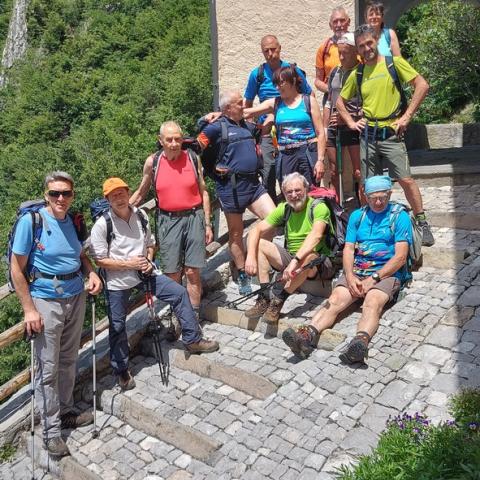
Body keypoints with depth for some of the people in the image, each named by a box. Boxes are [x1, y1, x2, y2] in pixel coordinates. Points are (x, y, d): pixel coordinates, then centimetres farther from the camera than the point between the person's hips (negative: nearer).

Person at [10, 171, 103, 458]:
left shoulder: (74, 221, 1)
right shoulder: (31, 221, -14)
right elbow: (17, 268, -11)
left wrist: (92, 273, -3)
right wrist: (29, 310, -14)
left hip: (76, 297, 5)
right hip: (46, 301, -5)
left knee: (69, 360, 16)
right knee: (47, 368, 2)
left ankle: (66, 412, 34)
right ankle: (52, 430, 16)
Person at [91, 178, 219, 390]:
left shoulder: (140, 216, -1)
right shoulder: (102, 225, -16)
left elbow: (150, 243, 12)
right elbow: (100, 260, -14)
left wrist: (148, 261, -7)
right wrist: (129, 263, -20)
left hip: (143, 273, 4)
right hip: (117, 283, -4)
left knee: (180, 293, 1)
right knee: (117, 327, 6)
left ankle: (192, 340, 16)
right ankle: (121, 371, 28)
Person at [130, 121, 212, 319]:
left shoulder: (193, 158, 0)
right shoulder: (152, 162, -1)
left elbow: (203, 192, 6)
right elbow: (140, 193, 11)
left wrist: (207, 224, 3)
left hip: (193, 217, 0)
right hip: (167, 221, 0)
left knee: (192, 272, 1)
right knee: (172, 275, 2)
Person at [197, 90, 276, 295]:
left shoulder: (247, 126, 16)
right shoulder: (217, 127, -5)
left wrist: (258, 161, 15)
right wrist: (213, 168, -7)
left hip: (253, 183, 6)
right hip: (231, 186, -6)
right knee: (236, 233, 6)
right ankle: (243, 277, 19)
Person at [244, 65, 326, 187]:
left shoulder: (309, 102, 4)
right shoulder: (274, 103, 10)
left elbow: (320, 133, 0)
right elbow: (246, 113, 7)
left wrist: (320, 160, -7)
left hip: (308, 154, -2)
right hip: (286, 157, 2)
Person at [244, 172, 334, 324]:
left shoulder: (319, 207, -14)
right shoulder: (284, 209, 3)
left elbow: (316, 235, -33)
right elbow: (257, 230, -3)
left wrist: (296, 260, -45)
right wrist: (250, 256, -21)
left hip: (319, 264, -6)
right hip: (291, 258, 6)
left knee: (308, 255, -40)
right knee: (259, 244, -9)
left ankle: (278, 301, -27)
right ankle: (265, 297, -18)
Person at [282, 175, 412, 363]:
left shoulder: (400, 216, 4)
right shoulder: (357, 216, 17)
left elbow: (400, 257, -5)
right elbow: (348, 249, 10)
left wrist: (373, 278, -13)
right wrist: (350, 277, -9)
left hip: (386, 273, -3)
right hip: (356, 272, 4)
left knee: (372, 302, -34)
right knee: (335, 299, -23)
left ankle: (361, 341, -59)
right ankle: (308, 334, -44)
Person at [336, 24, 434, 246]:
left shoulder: (394, 63, -2)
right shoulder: (357, 73, 9)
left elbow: (422, 85, -6)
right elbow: (340, 101, 20)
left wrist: (406, 116, -10)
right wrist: (351, 122, 7)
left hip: (391, 134, -4)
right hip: (367, 135, 4)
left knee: (406, 180, -9)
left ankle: (423, 224, 4)